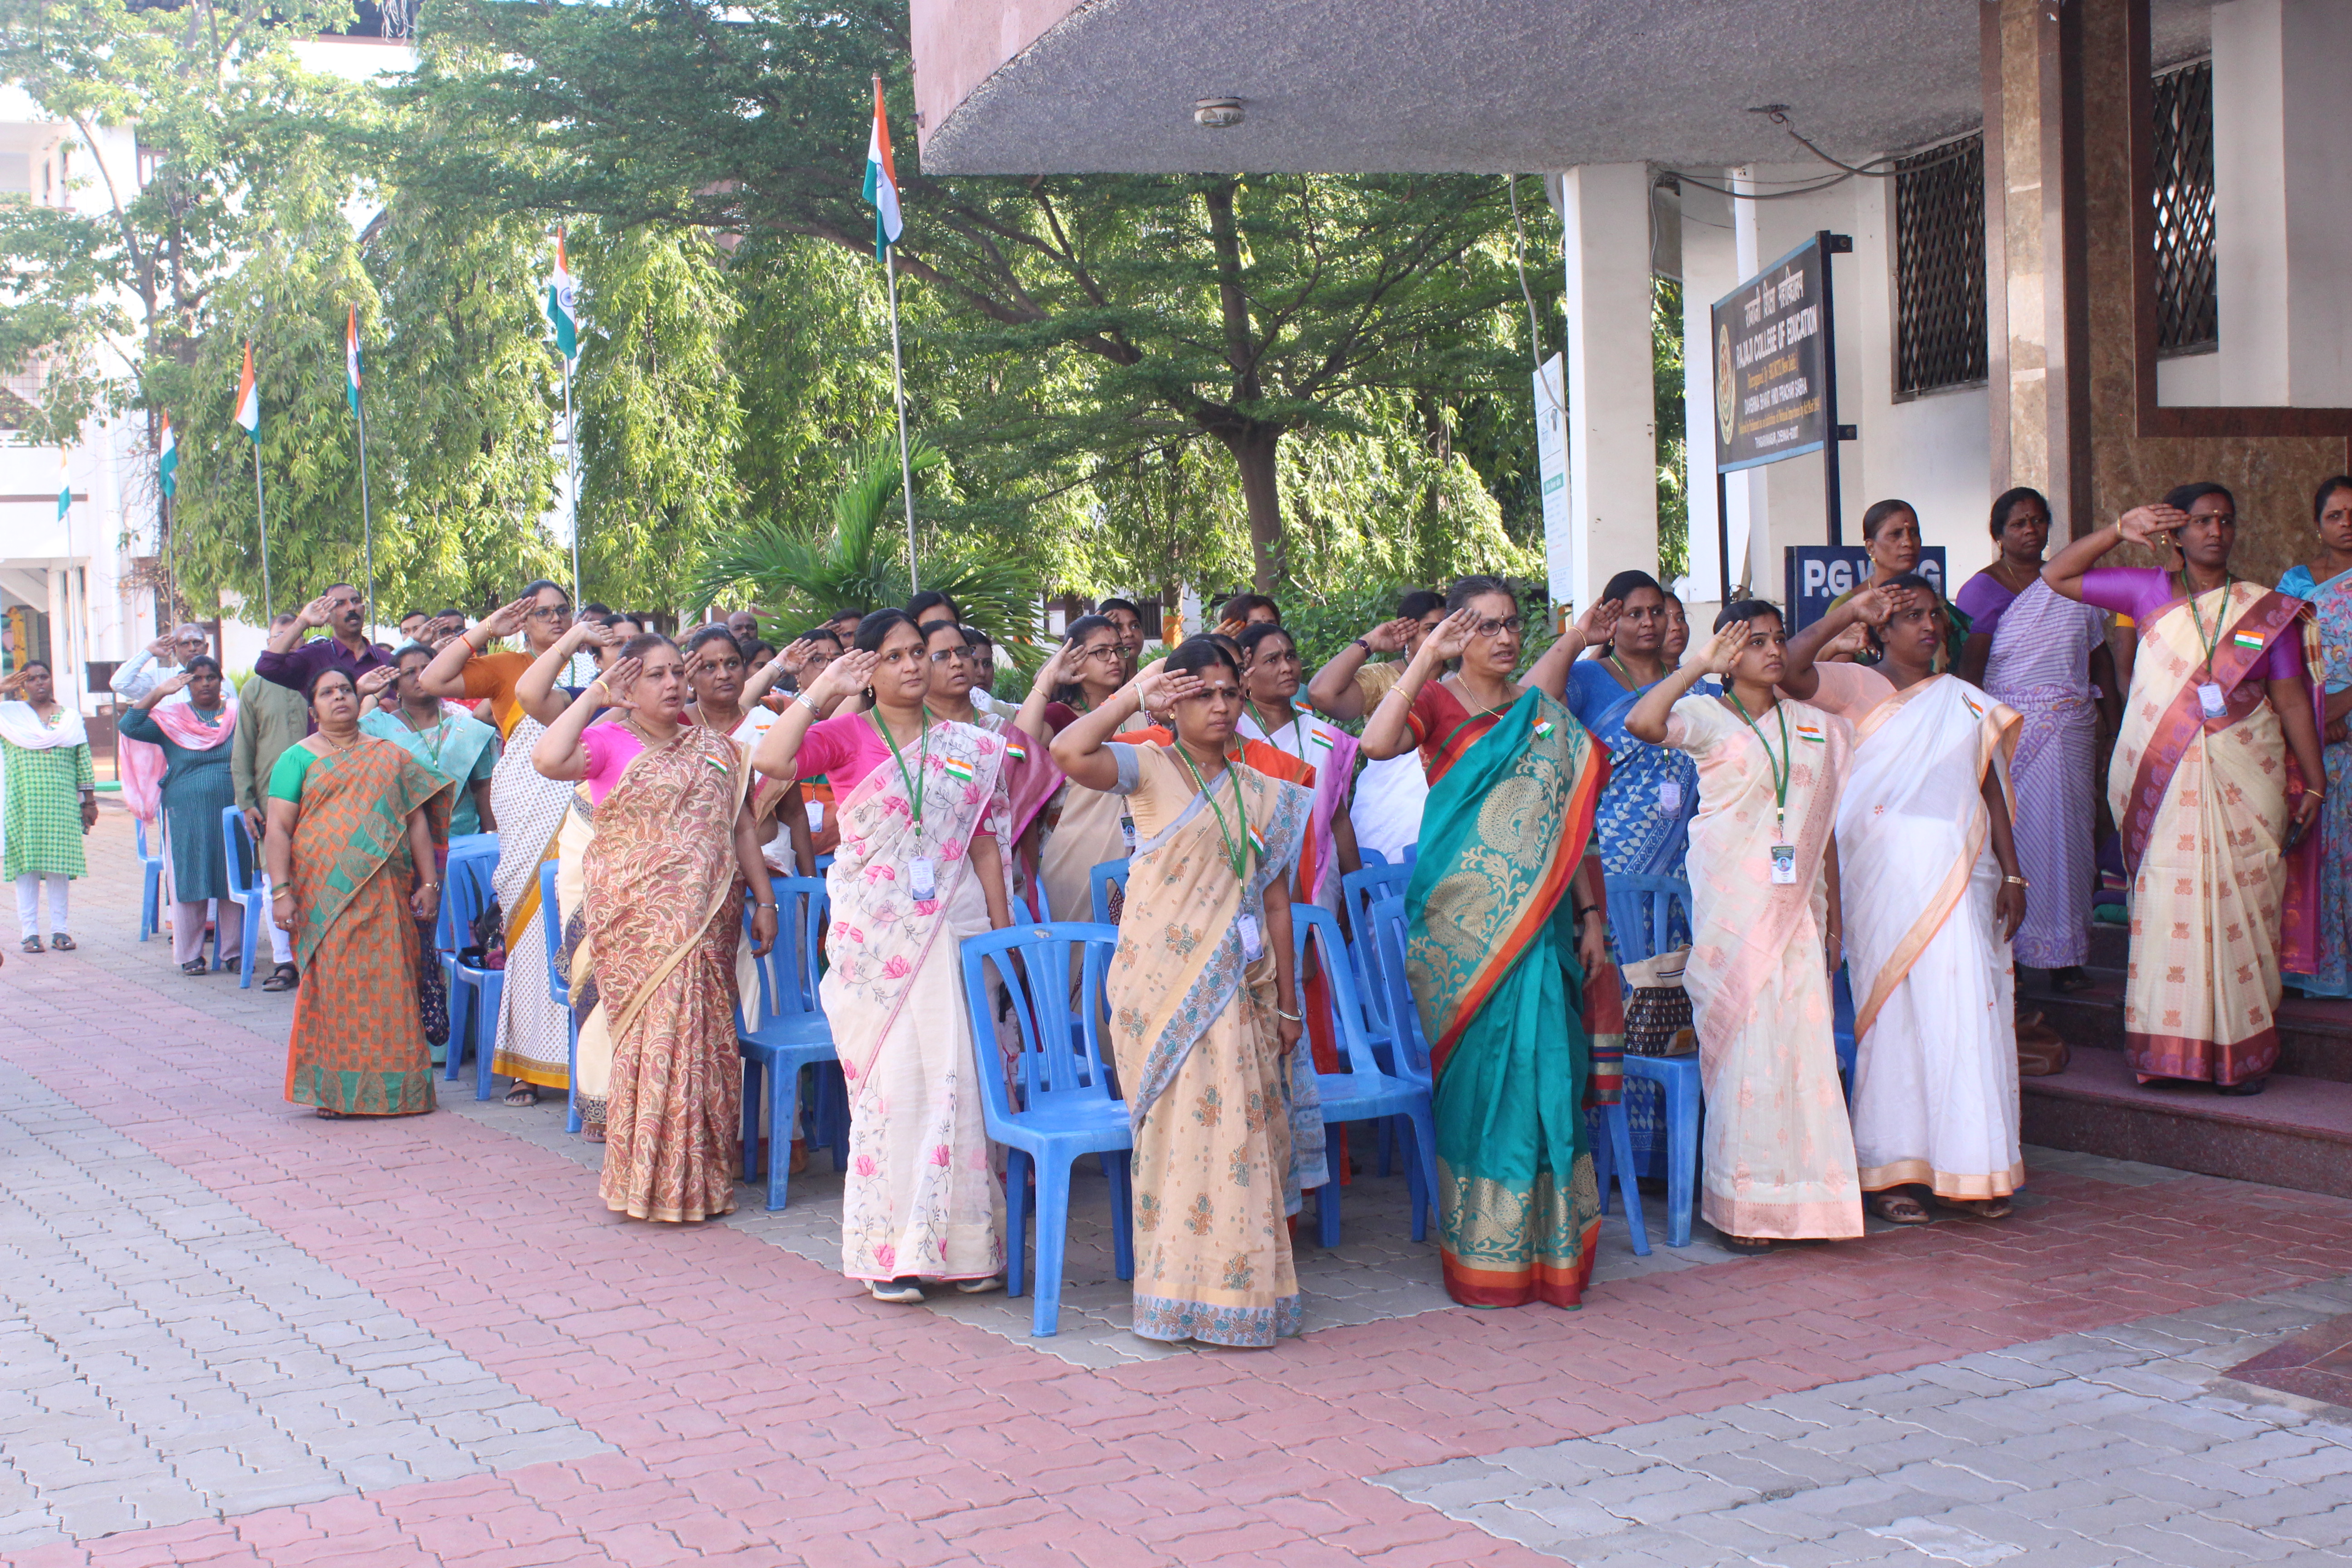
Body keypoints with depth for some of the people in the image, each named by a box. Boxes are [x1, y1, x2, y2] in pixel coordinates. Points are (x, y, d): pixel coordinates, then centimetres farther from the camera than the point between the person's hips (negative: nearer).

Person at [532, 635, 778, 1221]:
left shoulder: (715, 748, 16)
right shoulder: (609, 744, 3)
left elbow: (743, 827, 16)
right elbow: (547, 759, -18)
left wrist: (764, 900, 9)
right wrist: (594, 698, -9)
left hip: (706, 920, 3)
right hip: (636, 922, -3)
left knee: (704, 1036, 1)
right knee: (653, 1033, -7)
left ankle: (699, 1177, 10)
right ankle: (651, 1179, 3)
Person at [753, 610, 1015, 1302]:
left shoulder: (970, 747, 11)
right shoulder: (847, 736, 2)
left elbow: (986, 845, 11)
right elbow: (772, 760, -17)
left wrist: (1005, 933, 6)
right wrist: (822, 688, -10)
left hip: (956, 929, 2)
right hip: (875, 936, -2)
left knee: (961, 1080, 0)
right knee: (889, 1082, -3)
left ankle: (968, 1245, 9)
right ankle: (892, 1251, 4)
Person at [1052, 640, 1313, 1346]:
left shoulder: (1264, 795, 12)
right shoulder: (1149, 770, 0)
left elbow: (1276, 902, 13)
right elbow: (1068, 752, -21)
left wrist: (1287, 1002, 10)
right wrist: (1136, 694, -11)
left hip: (1235, 988, 4)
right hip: (1162, 982, -4)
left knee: (1239, 1130, 4)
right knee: (1180, 1126, -6)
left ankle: (1240, 1288, 13)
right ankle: (1183, 1290, 2)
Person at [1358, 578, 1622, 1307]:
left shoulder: (1543, 713, 15)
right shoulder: (1438, 703, 0)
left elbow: (1572, 821, 15)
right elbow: (1377, 742, -23)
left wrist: (1591, 913, 9)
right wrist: (1426, 656, -24)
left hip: (1540, 919, 4)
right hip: (1465, 921, -4)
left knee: (1545, 1071, 3)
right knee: (1480, 1075, -2)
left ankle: (1546, 1247, 14)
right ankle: (1480, 1255, 8)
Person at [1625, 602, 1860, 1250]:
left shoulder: (1814, 726, 14)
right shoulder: (1708, 717, -1)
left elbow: (1824, 827, 17)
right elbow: (1642, 722, -23)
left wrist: (1835, 918, 14)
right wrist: (1700, 665, -15)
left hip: (1797, 907, 5)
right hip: (1731, 905, -4)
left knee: (1801, 1042, 1)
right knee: (1740, 1043, -5)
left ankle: (1798, 1192, 11)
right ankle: (1743, 1206, 2)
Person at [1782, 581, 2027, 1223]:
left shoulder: (1967, 701, 19)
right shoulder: (1857, 688, 6)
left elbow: (1991, 789, 16)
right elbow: (1789, 669, -13)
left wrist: (2012, 874, 10)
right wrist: (1850, 613, -13)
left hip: (1960, 869, 4)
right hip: (1886, 871, -4)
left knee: (1968, 1008, 0)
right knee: (1893, 1009, -5)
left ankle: (1968, 1169, 8)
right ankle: (1889, 1172, 0)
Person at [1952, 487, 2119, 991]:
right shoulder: (1982, 590, -2)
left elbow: (2100, 656, 18)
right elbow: (1968, 670, -10)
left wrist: (2120, 724, 12)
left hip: (2073, 731, 4)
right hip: (2011, 730, -4)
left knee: (2068, 833, 2)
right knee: (2014, 835, -7)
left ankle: (2065, 956, 8)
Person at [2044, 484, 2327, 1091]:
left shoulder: (2269, 612, 6)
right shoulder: (2150, 592, 7)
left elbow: (2293, 703, 6)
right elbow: (2057, 576, 10)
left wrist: (2314, 786, 2)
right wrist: (2120, 530, 0)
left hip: (2244, 789, 0)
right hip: (2165, 787, 0)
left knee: (2239, 912, 0)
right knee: (2167, 911, -2)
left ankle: (2242, 1052, 7)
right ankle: (2168, 1048, 4)